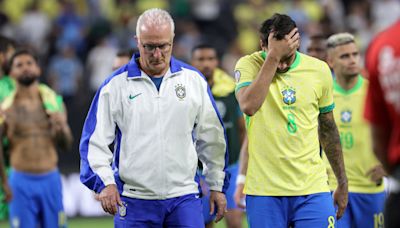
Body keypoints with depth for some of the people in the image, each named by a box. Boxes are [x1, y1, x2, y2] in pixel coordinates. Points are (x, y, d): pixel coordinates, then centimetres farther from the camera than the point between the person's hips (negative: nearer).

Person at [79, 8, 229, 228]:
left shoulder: (194, 80, 7)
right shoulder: (116, 84, 1)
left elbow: (212, 138, 16)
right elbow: (95, 140, 0)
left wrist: (217, 185, 16)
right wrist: (105, 182, -14)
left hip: (184, 196, 1)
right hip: (134, 200, -1)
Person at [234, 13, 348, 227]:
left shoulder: (319, 70, 5)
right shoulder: (249, 65, -3)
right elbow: (249, 106, -25)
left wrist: (342, 183, 19)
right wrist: (273, 57, -23)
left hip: (312, 187, 2)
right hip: (264, 190, -2)